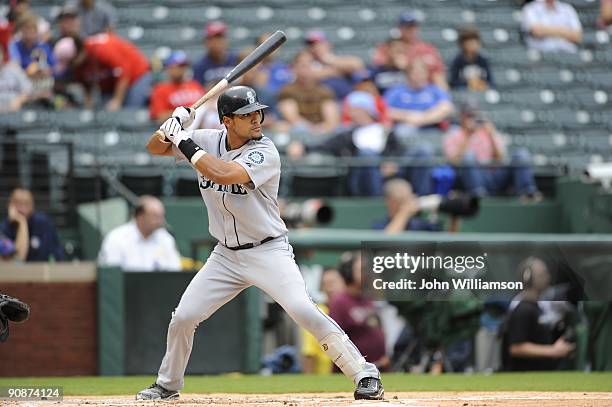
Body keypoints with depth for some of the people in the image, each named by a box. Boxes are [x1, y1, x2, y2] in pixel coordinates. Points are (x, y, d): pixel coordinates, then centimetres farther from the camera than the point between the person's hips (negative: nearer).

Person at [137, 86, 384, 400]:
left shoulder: (265, 152, -18)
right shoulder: (208, 141, -1)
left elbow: (221, 174, -33)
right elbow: (155, 148, 7)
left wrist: (184, 142, -23)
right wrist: (172, 126, -14)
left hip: (268, 252, -5)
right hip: (226, 256, 5)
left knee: (303, 310, -23)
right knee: (183, 318, 3)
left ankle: (365, 374, -18)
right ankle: (168, 384, 28)